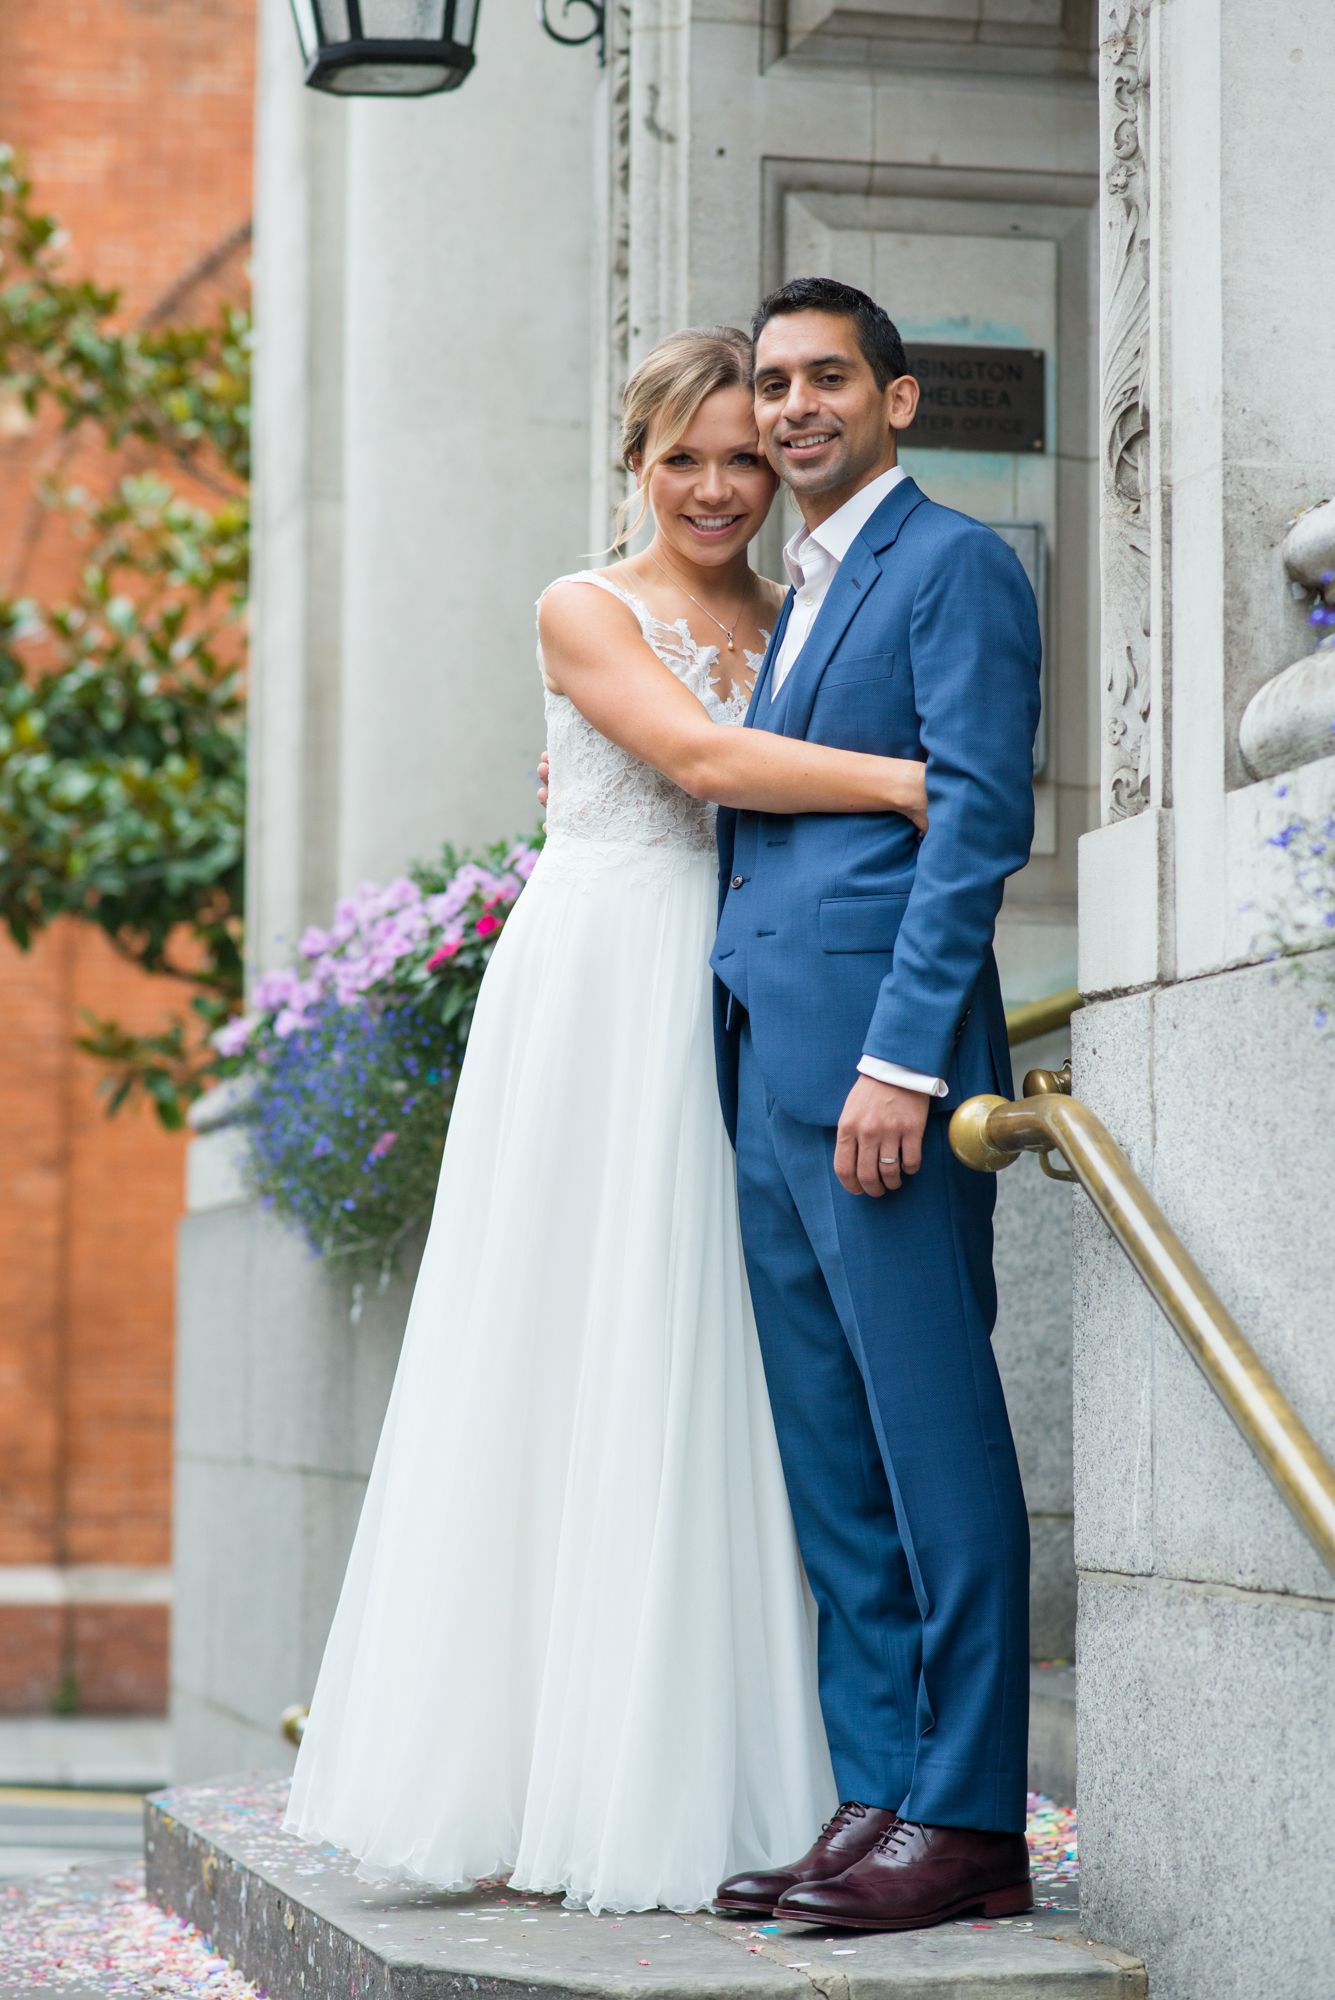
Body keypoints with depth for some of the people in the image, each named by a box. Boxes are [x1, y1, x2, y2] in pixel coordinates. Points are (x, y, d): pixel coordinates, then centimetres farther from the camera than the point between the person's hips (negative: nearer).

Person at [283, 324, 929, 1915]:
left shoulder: (793, 622, 17)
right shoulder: (585, 614, 1)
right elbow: (702, 757, -14)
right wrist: (916, 783, -20)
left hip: (734, 1012, 5)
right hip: (598, 999, -5)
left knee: (708, 1369, 2)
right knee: (563, 1362, -6)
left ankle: (687, 1781, 5)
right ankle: (534, 1774, -2)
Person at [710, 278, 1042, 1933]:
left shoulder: (955, 565, -2)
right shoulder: (792, 602, 24)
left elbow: (978, 816, -11)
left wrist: (901, 1060, -18)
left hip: (880, 1063, -9)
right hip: (767, 1077, 9)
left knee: (936, 1448, -7)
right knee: (830, 1466, 7)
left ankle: (969, 1823, -4)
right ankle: (876, 1802, 11)